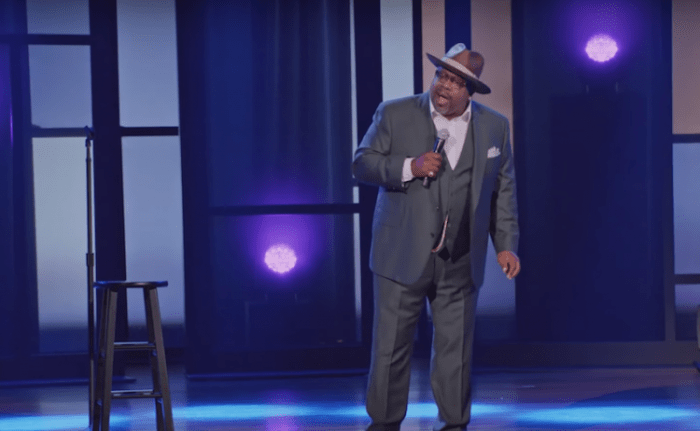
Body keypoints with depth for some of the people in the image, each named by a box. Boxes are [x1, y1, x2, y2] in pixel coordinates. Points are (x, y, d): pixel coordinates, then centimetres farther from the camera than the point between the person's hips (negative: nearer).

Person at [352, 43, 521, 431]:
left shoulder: (494, 127, 7)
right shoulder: (394, 114, 0)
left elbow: (503, 191, 11)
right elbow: (362, 164, -2)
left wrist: (506, 245, 5)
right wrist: (409, 167, -17)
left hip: (461, 262, 2)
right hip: (403, 255, -2)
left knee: (456, 348, 5)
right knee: (391, 346, 2)